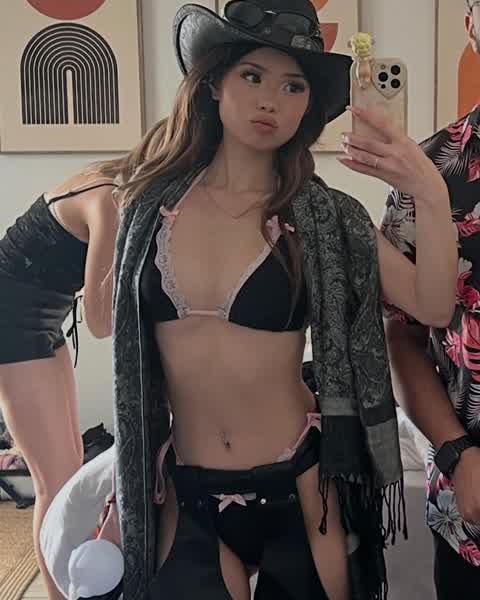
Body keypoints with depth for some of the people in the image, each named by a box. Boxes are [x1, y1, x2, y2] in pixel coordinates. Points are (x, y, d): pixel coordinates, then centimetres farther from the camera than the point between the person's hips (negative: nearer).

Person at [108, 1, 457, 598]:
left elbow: (433, 307, -11)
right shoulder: (152, 201, -3)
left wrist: (430, 197, -26)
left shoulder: (323, 216, -6)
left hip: (295, 484, 0)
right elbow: (113, 324, 9)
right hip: (185, 492, 1)